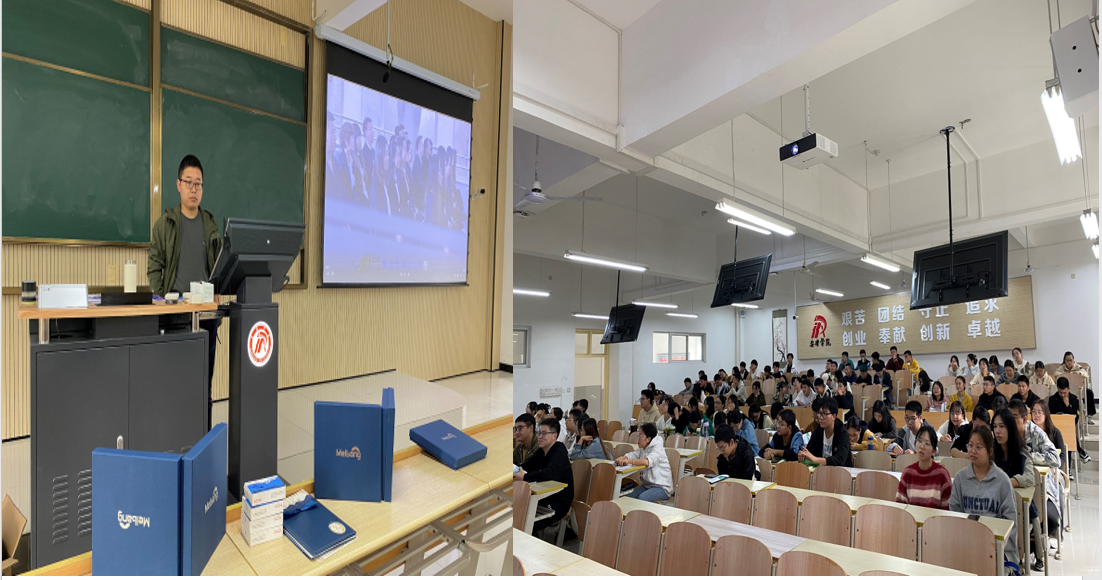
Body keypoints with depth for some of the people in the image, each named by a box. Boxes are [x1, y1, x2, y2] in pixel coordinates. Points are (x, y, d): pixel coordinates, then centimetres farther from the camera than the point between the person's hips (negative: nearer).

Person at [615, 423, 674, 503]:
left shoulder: (658, 449, -17)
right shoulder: (642, 449, 10)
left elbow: (647, 461, -36)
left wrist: (629, 461, -38)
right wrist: (622, 458, -21)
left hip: (662, 487, -8)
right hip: (647, 485, 8)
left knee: (642, 498, -31)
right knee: (627, 497, -11)